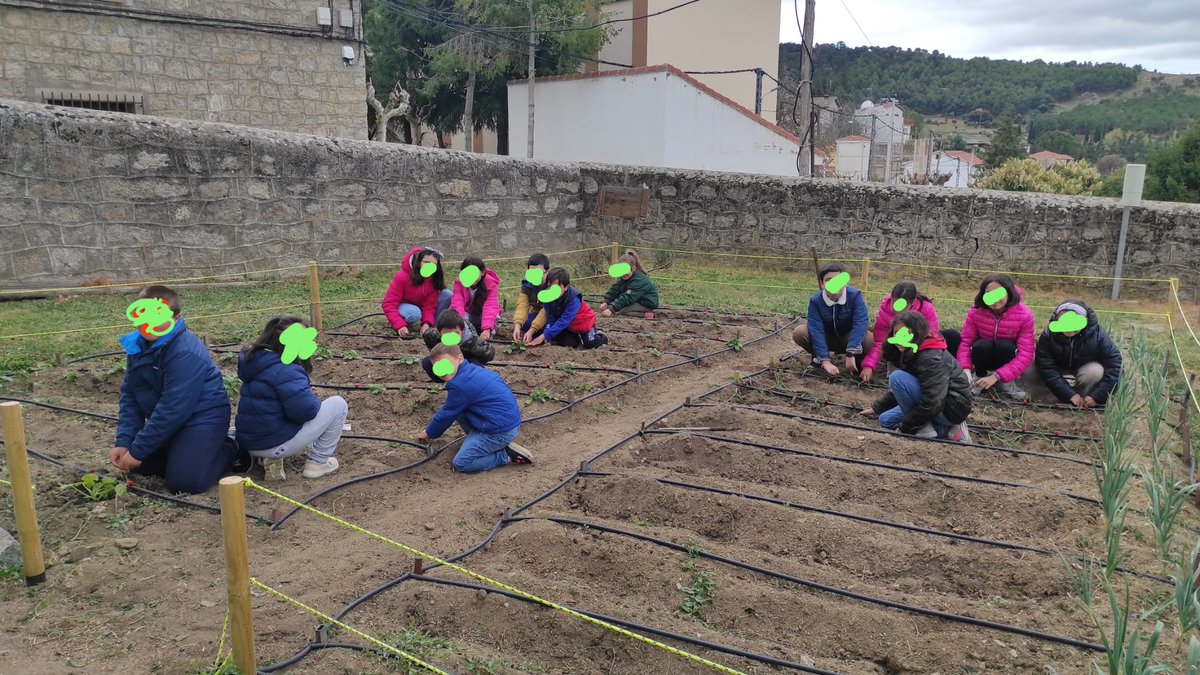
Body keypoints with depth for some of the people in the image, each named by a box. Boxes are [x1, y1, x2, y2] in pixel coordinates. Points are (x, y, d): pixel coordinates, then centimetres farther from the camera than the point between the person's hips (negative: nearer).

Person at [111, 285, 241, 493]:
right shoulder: (137, 345, -1)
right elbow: (129, 396, 3)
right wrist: (124, 442, -7)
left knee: (184, 482, -21)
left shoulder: (185, 353, -27)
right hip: (168, 422, 8)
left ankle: (228, 449, 6)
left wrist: (137, 450, -20)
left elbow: (173, 409, -27)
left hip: (203, 417, -8)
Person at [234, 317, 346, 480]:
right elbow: (305, 410, -27)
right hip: (277, 444, -9)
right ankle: (318, 462, 6)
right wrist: (316, 402, -6)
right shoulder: (285, 371, -22)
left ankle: (269, 459, 15)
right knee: (338, 404, 0)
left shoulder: (257, 360, 10)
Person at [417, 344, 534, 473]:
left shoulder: (459, 385, -17)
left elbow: (446, 415, -5)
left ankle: (507, 456, -4)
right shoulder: (473, 370, 12)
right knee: (459, 411, 17)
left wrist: (429, 433, 12)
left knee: (460, 463, -7)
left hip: (501, 431, -10)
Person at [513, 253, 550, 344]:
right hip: (536, 313, 4)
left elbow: (547, 310, -36)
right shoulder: (526, 285, -13)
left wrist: (531, 330, -45)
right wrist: (517, 325, -44)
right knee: (521, 326, -25)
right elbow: (522, 306, -25)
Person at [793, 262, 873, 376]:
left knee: (870, 341, -34)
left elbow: (860, 323, -35)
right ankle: (818, 357, 3)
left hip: (849, 337, -1)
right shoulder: (815, 301, -22)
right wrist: (825, 361, -41)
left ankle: (857, 358, 2)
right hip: (826, 339, 1)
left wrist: (850, 354, -46)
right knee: (799, 333, -26)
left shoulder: (855, 295, -25)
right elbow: (816, 330, -30)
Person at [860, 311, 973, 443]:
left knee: (897, 377, -23)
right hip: (936, 405, 10)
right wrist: (876, 408, 16)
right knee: (886, 420, 9)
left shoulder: (931, 358, -25)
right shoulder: (909, 353, 5)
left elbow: (932, 403, -28)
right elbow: (899, 391, 20)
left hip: (953, 408, -10)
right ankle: (946, 429, 5)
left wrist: (903, 427, -19)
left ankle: (925, 431, -13)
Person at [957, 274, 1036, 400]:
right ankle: (980, 378, -5)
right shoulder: (976, 312, -20)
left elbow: (1025, 354, -27)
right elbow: (965, 342, -19)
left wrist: (996, 376, -37)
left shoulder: (1024, 315, -24)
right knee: (981, 345, -32)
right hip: (984, 356, 1)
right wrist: (966, 369, -39)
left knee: (1004, 345, -33)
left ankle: (1006, 383, -11)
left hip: (1007, 357, -1)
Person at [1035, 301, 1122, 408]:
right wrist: (1070, 394, -36)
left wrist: (1096, 396, -30)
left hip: (1087, 369, -1)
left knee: (1095, 371, -34)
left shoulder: (1097, 335, -26)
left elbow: (1114, 365, -24)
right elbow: (1046, 368, -30)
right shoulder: (1048, 335, -27)